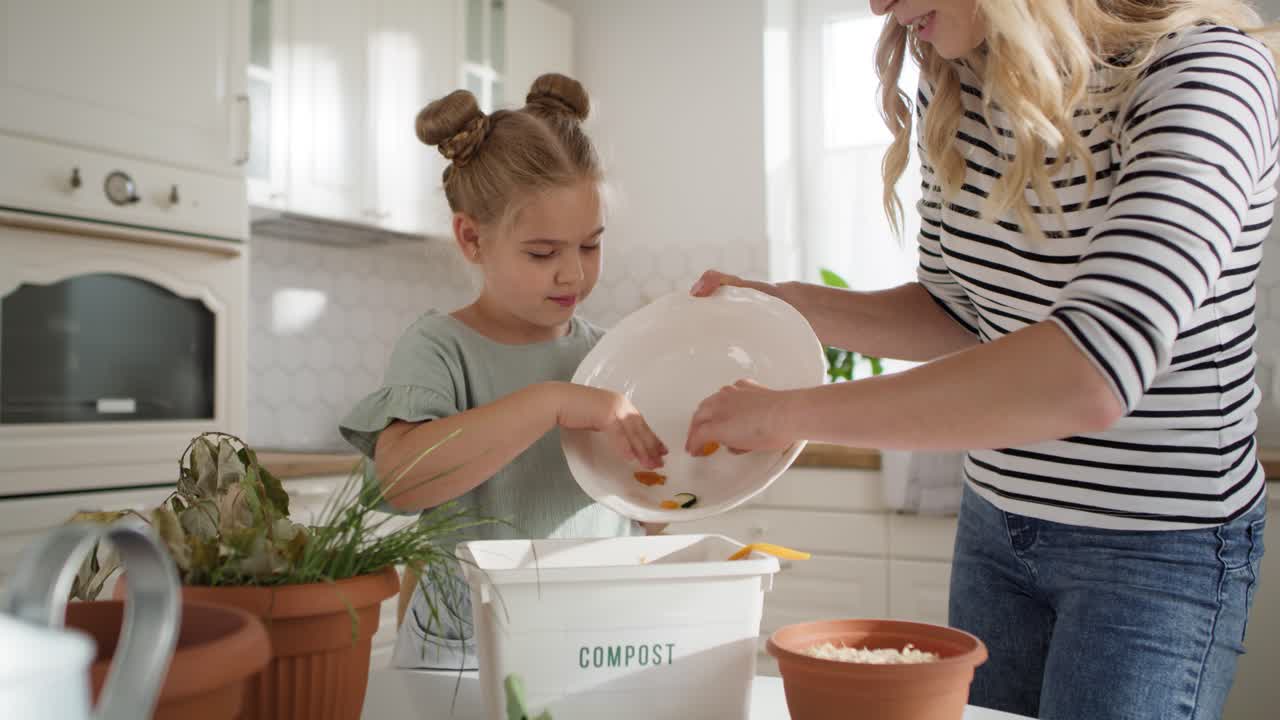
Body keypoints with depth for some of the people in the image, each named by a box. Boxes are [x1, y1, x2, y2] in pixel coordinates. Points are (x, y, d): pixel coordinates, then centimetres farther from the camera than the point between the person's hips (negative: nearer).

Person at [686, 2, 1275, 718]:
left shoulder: (1210, 70, -23)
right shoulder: (957, 92, -1)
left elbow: (1090, 374, -37)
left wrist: (792, 411, -33)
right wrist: (787, 305, -5)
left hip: (1160, 544, -6)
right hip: (996, 521, 6)